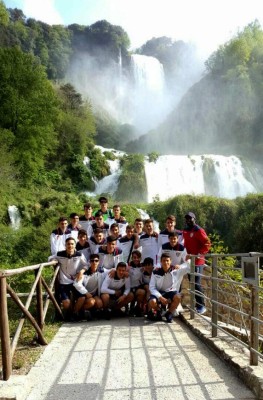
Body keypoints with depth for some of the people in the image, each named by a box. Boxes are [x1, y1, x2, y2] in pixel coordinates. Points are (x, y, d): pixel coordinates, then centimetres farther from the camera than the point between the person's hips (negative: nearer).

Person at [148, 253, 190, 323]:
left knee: (177, 297, -33)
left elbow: (188, 267, -8)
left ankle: (169, 313, -3)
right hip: (159, 293, -1)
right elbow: (152, 287, -11)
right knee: (152, 302, -33)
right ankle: (158, 310, 7)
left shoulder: (176, 270, -8)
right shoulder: (156, 272, -9)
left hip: (171, 292, 1)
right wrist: (160, 297, -23)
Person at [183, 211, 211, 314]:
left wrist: (200, 253, -20)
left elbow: (207, 243, -14)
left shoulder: (199, 231, -10)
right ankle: (196, 304, 22)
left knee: (196, 283, -7)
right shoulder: (185, 231, 13)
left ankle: (201, 306, 2)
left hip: (197, 261, -8)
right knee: (192, 283, 12)